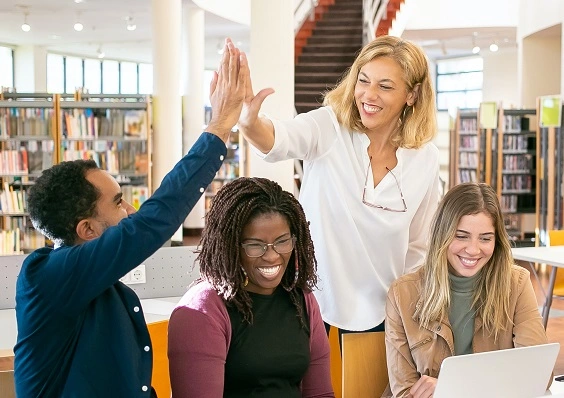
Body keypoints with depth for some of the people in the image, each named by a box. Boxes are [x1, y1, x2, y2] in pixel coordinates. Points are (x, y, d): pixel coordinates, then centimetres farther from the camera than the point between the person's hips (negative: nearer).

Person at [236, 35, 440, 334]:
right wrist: (248, 121, -55)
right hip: (312, 302, -2)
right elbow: (279, 140, -35)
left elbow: (418, 248, 7)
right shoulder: (329, 128, -12)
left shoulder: (426, 159, -3)